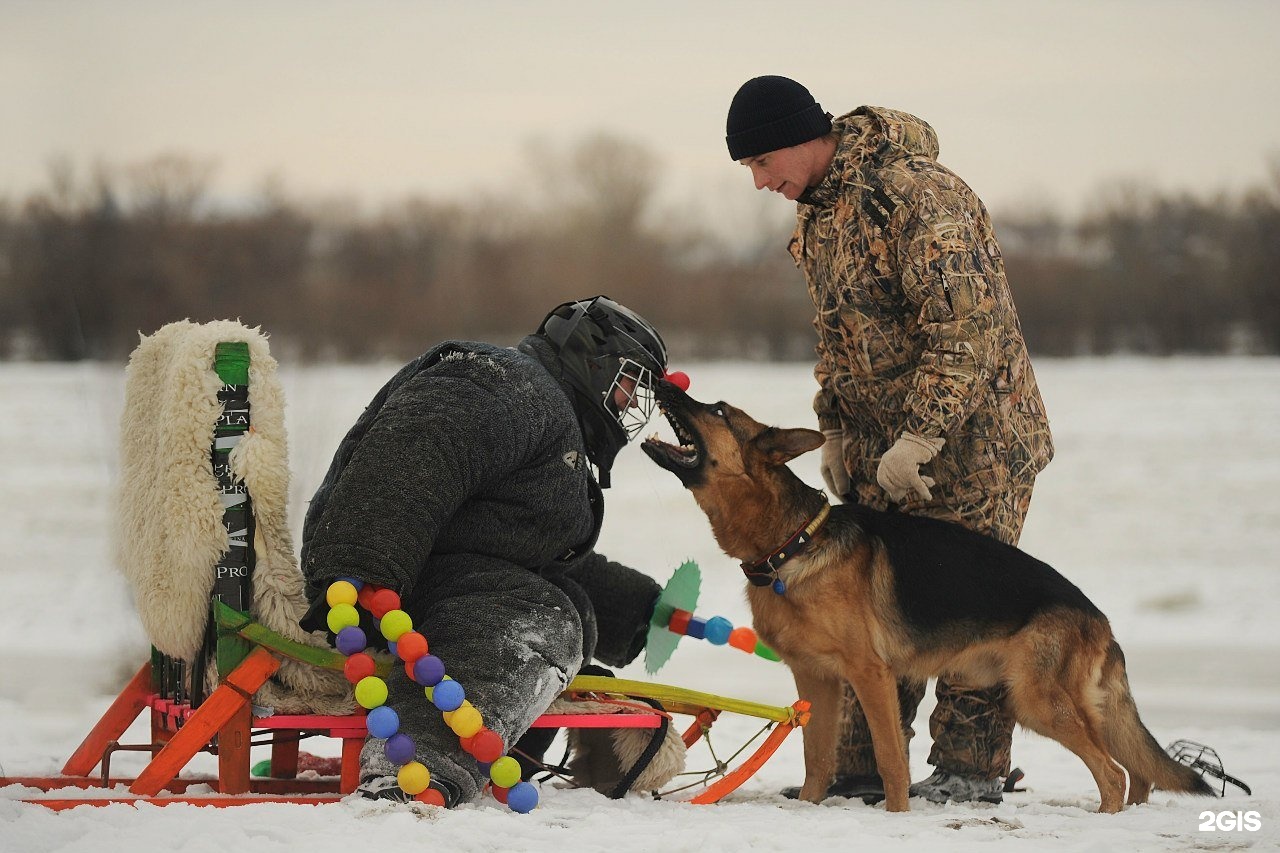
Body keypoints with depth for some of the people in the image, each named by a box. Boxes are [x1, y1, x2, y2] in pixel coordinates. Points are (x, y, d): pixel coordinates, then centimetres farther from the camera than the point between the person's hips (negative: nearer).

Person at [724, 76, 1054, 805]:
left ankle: (970, 769, 4)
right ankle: (862, 767, 11)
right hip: (883, 444, 9)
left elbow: (968, 329, -25)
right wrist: (836, 430, 15)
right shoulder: (819, 205, 9)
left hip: (971, 436, -9)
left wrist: (919, 437, -26)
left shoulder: (918, 196, -21)